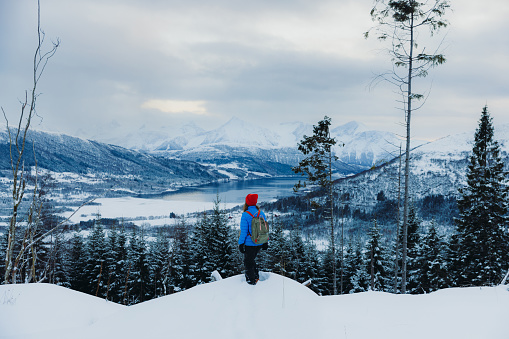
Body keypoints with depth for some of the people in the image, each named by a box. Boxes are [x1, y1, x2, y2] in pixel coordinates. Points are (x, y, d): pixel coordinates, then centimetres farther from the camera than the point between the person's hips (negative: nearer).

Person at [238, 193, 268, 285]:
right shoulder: (261, 214, 1)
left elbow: (243, 231, -14)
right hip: (260, 243, 6)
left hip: (249, 244, -6)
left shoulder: (245, 215, -16)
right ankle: (256, 276, 27)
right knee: (251, 259, 25)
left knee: (248, 262, 11)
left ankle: (251, 280, 18)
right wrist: (265, 242, 16)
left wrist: (241, 244, -7)